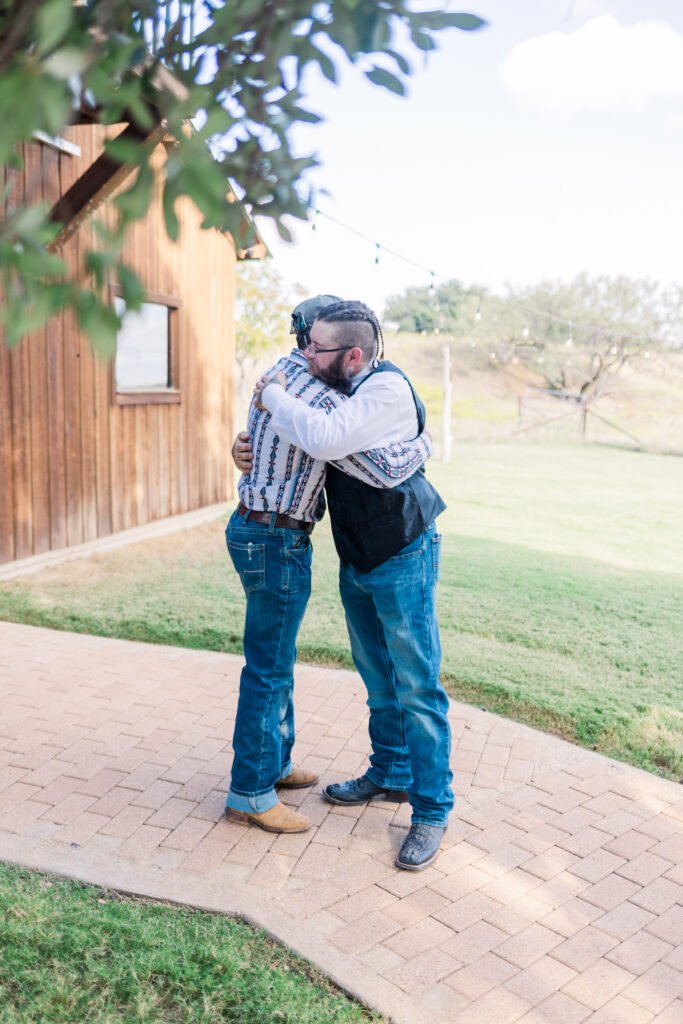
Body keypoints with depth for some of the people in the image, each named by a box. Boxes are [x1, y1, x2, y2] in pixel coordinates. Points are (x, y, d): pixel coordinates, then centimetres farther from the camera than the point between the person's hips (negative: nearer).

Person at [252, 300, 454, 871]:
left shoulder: (387, 389, -21)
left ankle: (433, 810, 13)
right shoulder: (340, 391, 5)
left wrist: (274, 395, -19)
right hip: (357, 561, 9)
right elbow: (299, 443, 20)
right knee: (379, 679, 20)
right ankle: (389, 773, 38)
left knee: (416, 685, -1)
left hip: (403, 557, -8)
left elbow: (324, 439, -36)